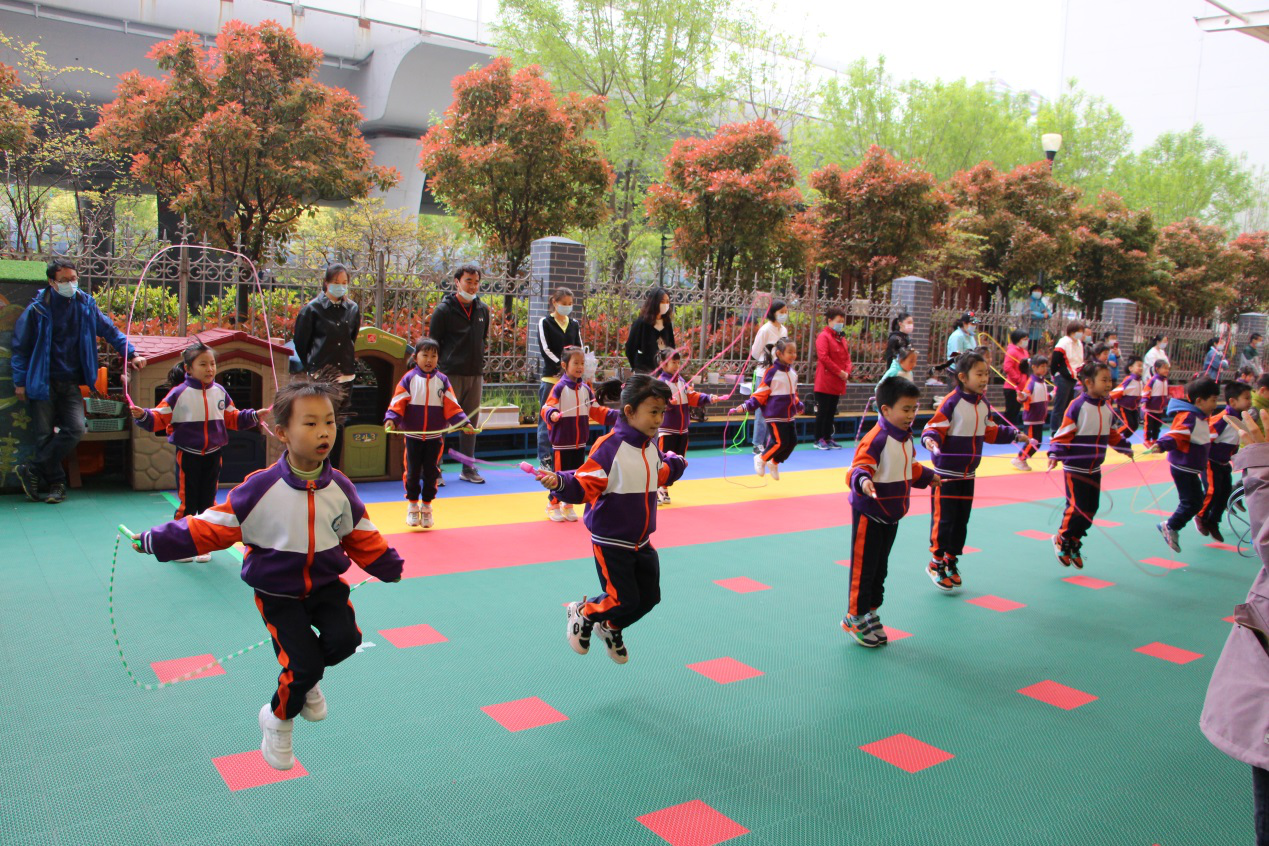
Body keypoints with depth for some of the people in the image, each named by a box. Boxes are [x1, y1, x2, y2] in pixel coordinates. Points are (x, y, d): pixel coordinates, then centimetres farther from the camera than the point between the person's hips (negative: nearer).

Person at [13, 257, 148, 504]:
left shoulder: (85, 305, 3)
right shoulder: (38, 309, -6)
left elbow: (110, 331, 16)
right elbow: (21, 346, 1)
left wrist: (131, 354, 7)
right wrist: (20, 381, -1)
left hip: (70, 382, 3)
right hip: (43, 382, -3)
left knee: (76, 428, -12)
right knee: (45, 435, -2)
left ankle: (33, 470, 1)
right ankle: (57, 484, 12)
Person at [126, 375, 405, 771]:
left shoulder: (339, 488, -6)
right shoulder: (261, 487, -17)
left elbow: (361, 538, 8)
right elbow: (212, 526, -11)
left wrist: (393, 569, 13)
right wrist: (156, 540, -14)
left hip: (325, 583, 3)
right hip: (277, 592, -3)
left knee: (344, 638, -19)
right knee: (302, 666, -12)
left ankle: (305, 679, 16)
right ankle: (277, 721, 22)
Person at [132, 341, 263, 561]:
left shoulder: (219, 392, 2)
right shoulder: (178, 393, -10)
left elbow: (232, 418, 11)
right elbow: (160, 419, -10)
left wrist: (253, 416, 0)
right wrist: (143, 415, -29)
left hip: (213, 455, 4)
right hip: (188, 455, -4)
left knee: (208, 503, 11)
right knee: (187, 503, 3)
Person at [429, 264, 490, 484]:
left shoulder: (482, 309, 10)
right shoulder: (444, 309, -5)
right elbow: (432, 344, -2)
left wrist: (480, 367, 14)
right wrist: (440, 367, -5)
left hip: (475, 375, 5)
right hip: (451, 375, -5)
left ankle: (468, 468, 19)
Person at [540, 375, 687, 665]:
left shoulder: (651, 448, 3)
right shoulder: (609, 446, -21)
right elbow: (584, 486, -26)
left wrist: (675, 464, 21)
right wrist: (559, 482, -41)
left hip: (641, 542, 8)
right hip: (611, 541, -8)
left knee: (649, 597, 13)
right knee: (623, 600, -7)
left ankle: (612, 629, 41)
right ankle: (582, 612, 24)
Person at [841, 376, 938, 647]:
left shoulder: (905, 437, 8)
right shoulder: (876, 438, -22)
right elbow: (859, 467, -31)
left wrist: (929, 477, 42)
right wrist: (863, 482, -52)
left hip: (891, 515, 9)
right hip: (869, 514, -8)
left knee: (880, 568, 15)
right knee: (863, 567, 0)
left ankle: (870, 614, 27)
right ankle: (855, 617, 13)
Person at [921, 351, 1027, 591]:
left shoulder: (983, 404, 7)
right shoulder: (951, 402, -16)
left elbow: (990, 431, 20)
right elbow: (935, 428, -18)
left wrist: (1015, 435, 22)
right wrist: (930, 439, -38)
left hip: (968, 473, 7)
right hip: (947, 472, -7)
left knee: (962, 519, 12)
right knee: (944, 517, -3)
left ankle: (951, 561, 25)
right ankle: (936, 563, 10)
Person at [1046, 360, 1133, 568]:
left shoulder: (1107, 408, 6)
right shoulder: (1077, 406, -16)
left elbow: (1112, 434, 22)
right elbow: (1064, 433, -17)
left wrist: (1125, 448, 32)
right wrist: (1055, 454, -28)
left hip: (1094, 469, 7)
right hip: (1075, 468, -7)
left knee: (1092, 507, 8)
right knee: (1077, 507, -7)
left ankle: (1074, 543, 24)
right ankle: (1062, 540, 15)